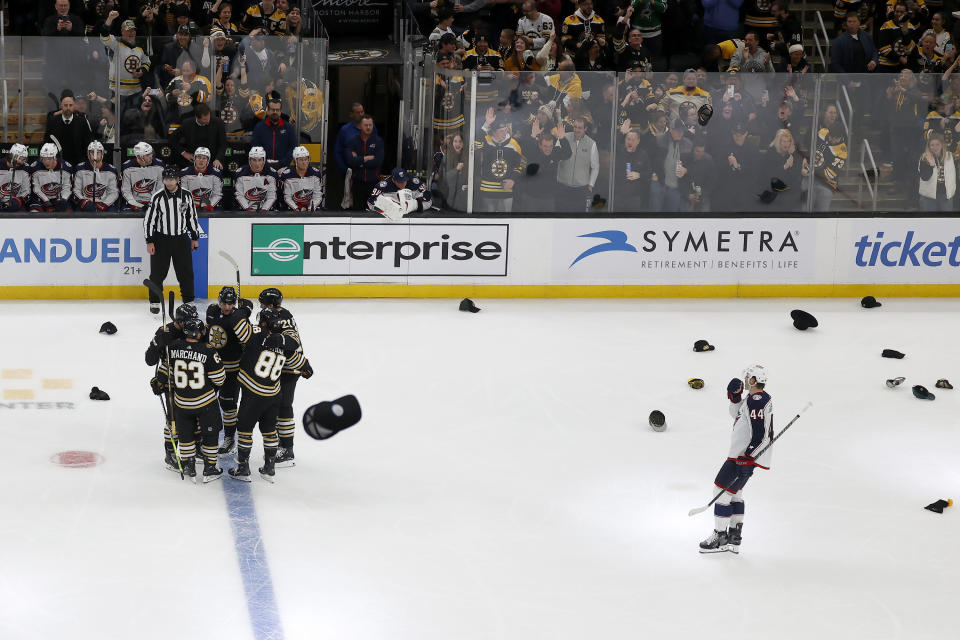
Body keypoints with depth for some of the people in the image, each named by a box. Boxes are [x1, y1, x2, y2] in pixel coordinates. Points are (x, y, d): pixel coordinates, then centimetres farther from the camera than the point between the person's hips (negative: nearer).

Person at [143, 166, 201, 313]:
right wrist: (149, 241, -8)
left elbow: (192, 217, 11)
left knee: (186, 272, 5)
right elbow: (149, 219, -5)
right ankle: (155, 302, 13)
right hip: (161, 239, -2)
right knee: (157, 273, 2)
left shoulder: (187, 196, 1)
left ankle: (188, 300, 17)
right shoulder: (157, 197, -8)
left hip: (181, 240, 2)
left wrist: (195, 237, 12)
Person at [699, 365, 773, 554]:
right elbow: (737, 414, 25)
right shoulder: (753, 398, 12)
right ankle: (734, 538, 24)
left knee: (723, 490, -6)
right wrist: (735, 397, 9)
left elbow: (759, 435, -26)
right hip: (744, 454, 11)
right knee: (734, 492, 19)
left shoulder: (757, 402, -21)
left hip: (747, 455, -11)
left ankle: (720, 538, 0)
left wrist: (748, 458, -27)